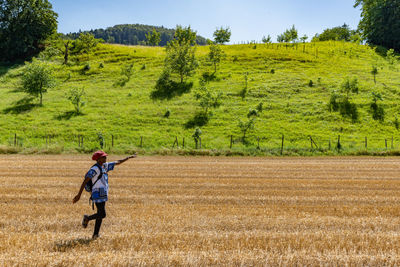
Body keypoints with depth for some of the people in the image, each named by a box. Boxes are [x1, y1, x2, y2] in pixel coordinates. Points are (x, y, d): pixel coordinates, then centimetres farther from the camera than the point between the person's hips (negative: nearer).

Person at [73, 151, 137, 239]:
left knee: (100, 214, 10)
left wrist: (129, 157, 24)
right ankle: (87, 218, 13)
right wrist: (79, 195, -21)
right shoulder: (94, 169, -13)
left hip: (103, 195, 9)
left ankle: (95, 235, 16)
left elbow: (117, 162, 23)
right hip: (98, 194, -9)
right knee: (102, 215, -11)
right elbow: (85, 181, -17)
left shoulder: (105, 166, 13)